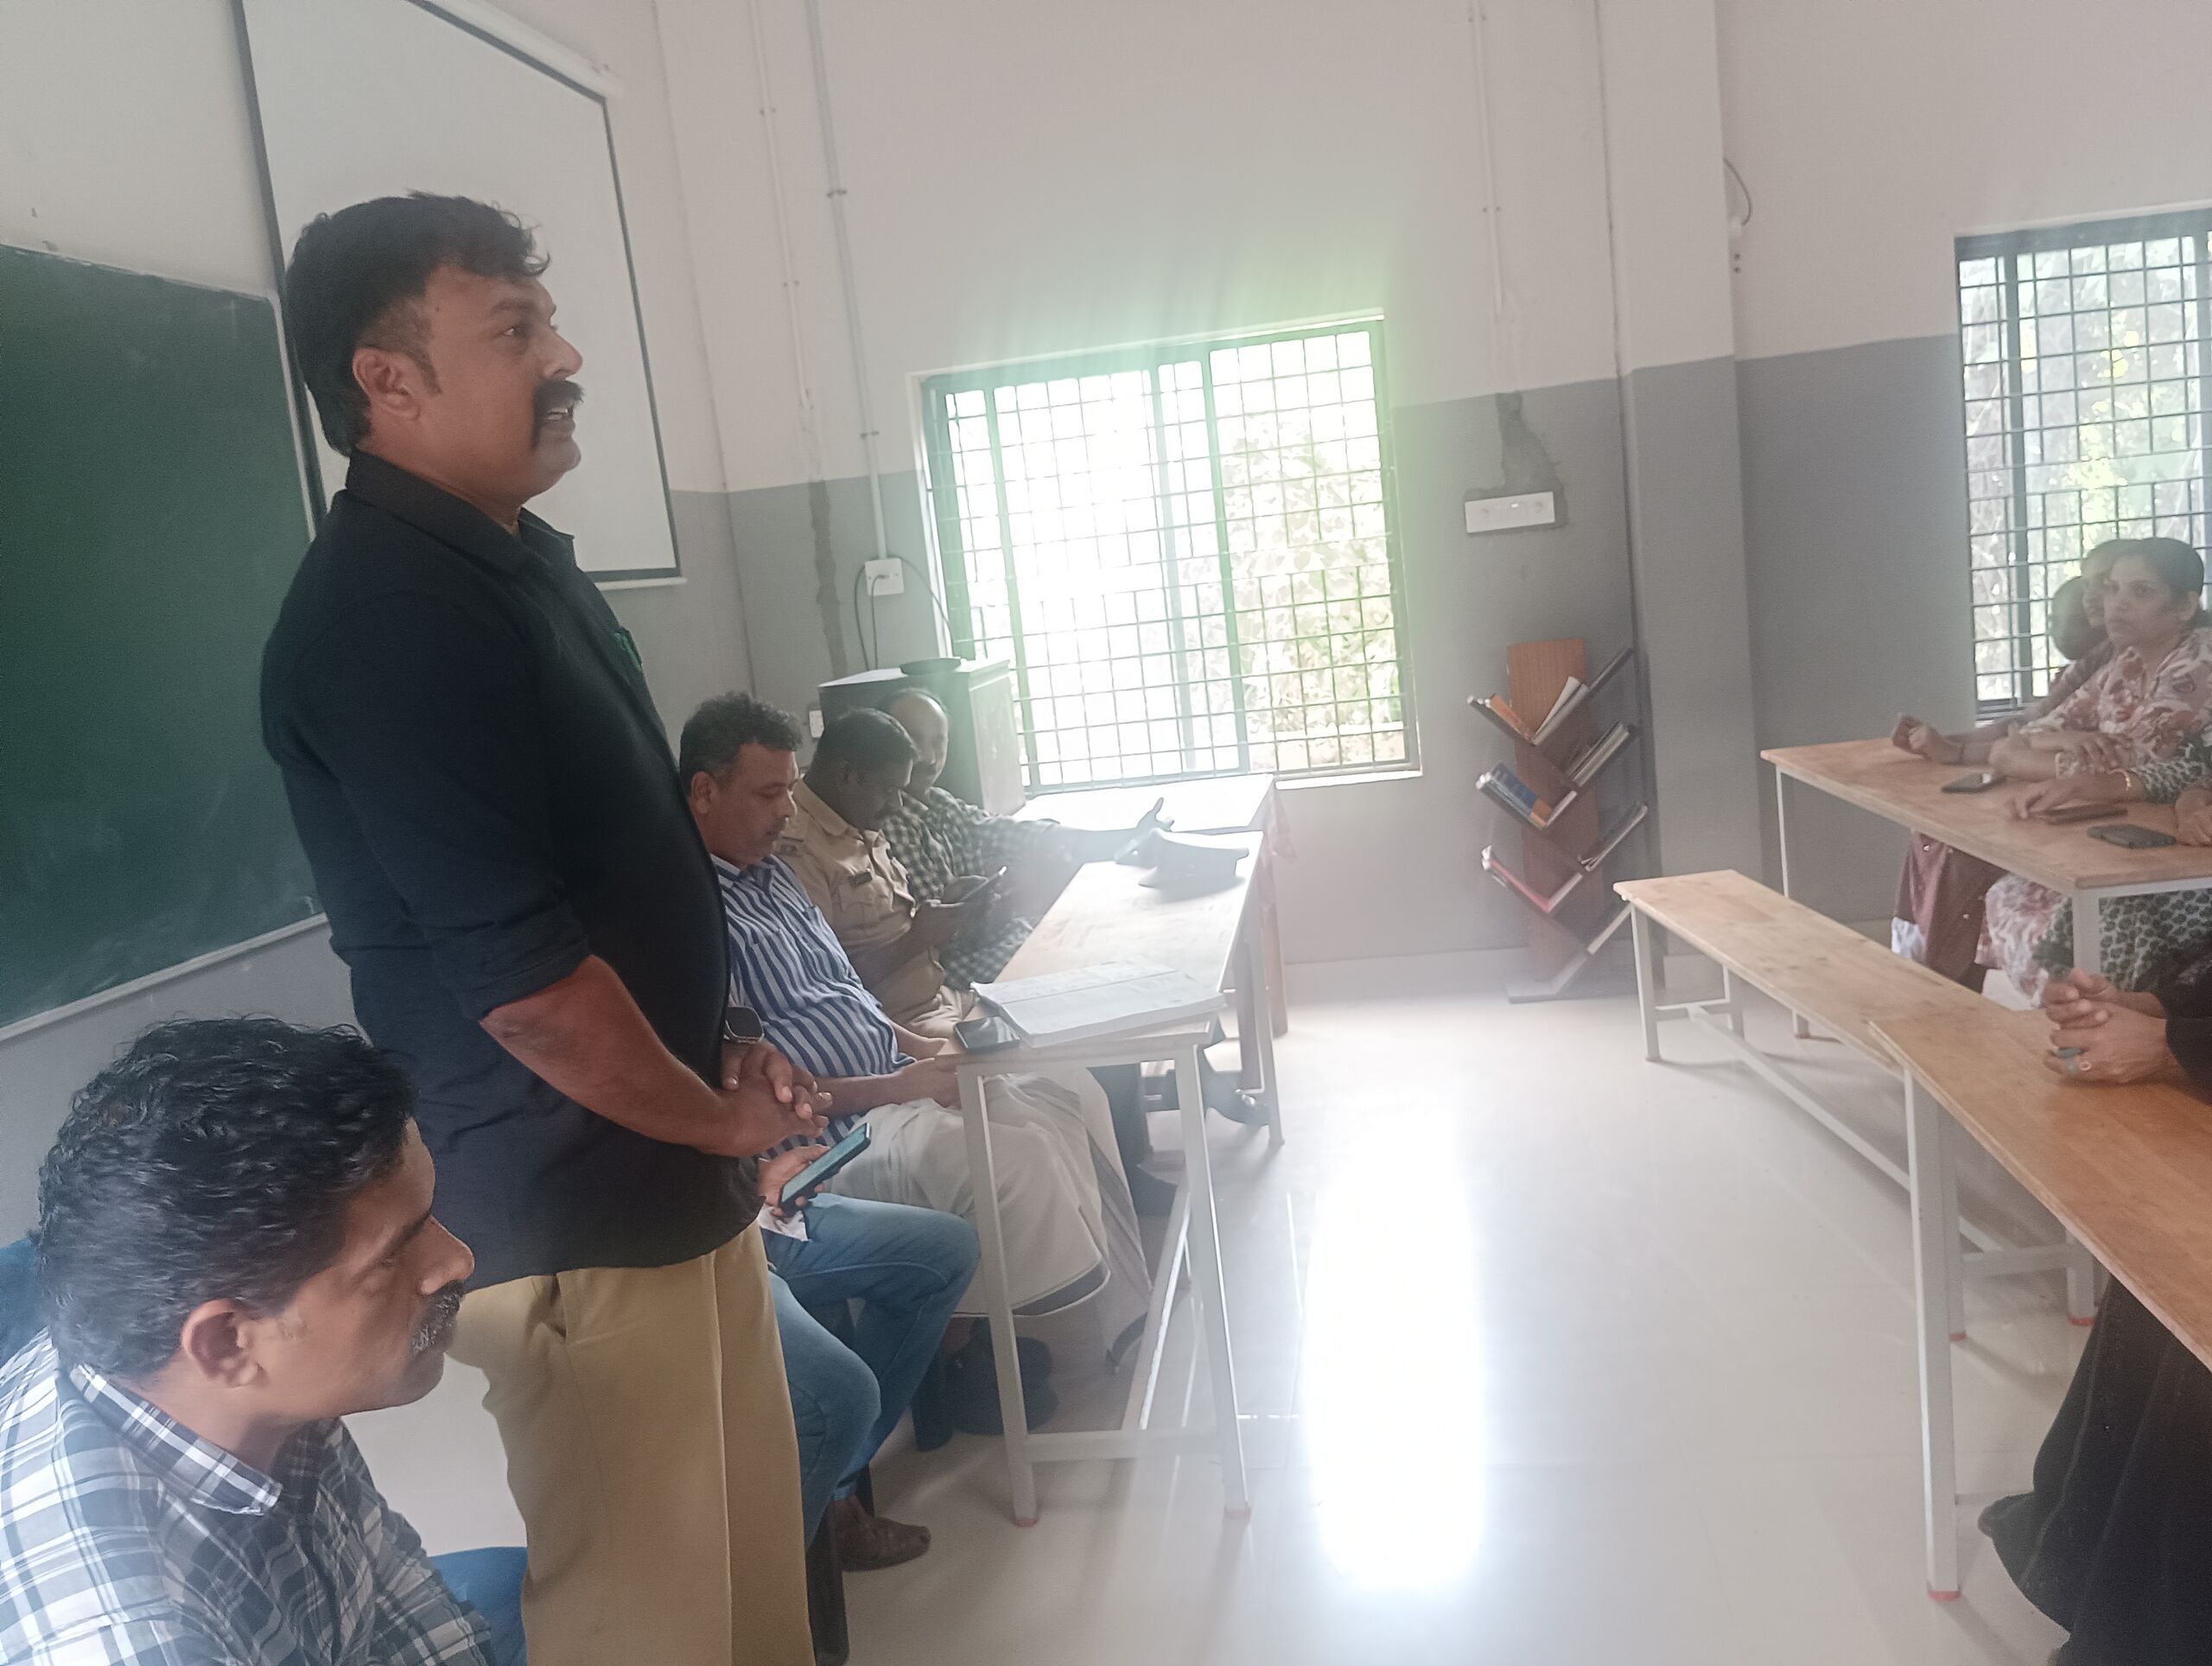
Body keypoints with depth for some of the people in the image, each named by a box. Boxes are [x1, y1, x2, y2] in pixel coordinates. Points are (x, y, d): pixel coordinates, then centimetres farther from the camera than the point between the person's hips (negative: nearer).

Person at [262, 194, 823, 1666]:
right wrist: (724, 1116, -10)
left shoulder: (524, 560, 11)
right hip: (570, 1218, -9)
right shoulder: (383, 615, -19)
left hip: (679, 1171, 9)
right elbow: (517, 972, -24)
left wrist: (727, 1052, 10)